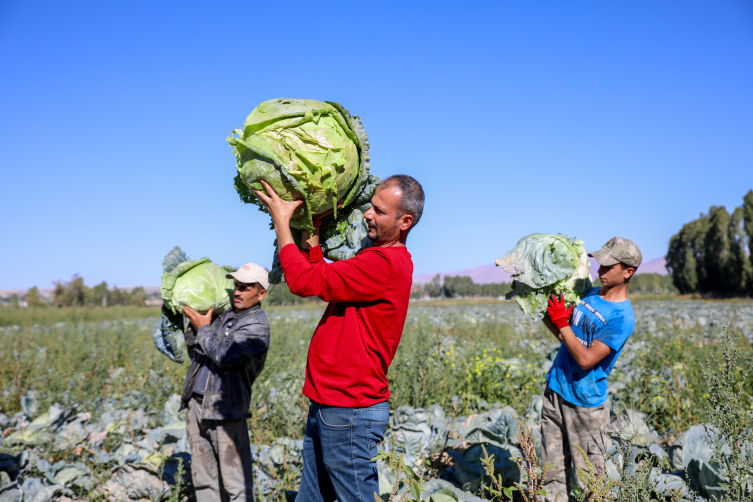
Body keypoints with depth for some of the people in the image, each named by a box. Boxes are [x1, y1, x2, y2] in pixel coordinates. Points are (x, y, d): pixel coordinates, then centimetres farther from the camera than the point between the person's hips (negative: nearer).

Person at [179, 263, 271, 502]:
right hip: (197, 406, 7)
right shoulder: (223, 315, 14)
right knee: (203, 478, 15)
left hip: (226, 411, -7)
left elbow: (226, 356, -21)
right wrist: (194, 325, 3)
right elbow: (196, 353, 18)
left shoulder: (257, 325, -8)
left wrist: (203, 329, -7)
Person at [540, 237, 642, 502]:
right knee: (553, 470, 12)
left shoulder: (622, 317, -18)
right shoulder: (590, 294, 5)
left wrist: (562, 323, -16)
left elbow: (586, 359, -22)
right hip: (555, 390, 7)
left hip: (585, 402, -7)